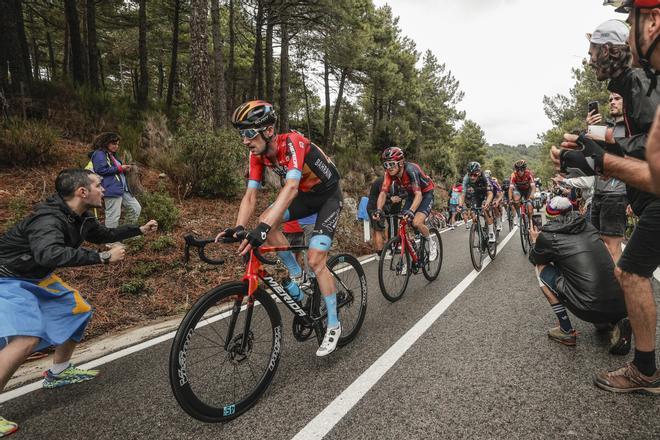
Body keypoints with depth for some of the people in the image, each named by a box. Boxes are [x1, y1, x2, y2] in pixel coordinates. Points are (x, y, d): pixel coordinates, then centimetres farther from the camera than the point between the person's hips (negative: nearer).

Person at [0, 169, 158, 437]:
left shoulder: (81, 217, -3)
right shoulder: (48, 219, -32)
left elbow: (102, 234, 18)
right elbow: (50, 253, -51)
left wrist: (139, 230, 17)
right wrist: (104, 258, -47)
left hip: (37, 276, 10)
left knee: (79, 310, 12)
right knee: (27, 339, -26)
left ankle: (58, 372, 29)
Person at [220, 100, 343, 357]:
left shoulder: (293, 142, -32)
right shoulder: (258, 155, -11)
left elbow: (291, 187, -46)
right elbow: (250, 195, -13)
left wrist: (262, 230, -56)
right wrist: (238, 229, -31)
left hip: (328, 196, -6)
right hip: (305, 195, 7)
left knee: (315, 260, -14)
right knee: (266, 221, -16)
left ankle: (333, 325, 3)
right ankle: (296, 275, 4)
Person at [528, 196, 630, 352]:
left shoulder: (548, 235, -4)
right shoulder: (587, 225, 11)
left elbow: (534, 259, 17)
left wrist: (535, 241, 36)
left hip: (591, 310, -6)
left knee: (542, 268, 10)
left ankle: (566, 332, 12)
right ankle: (616, 323, 13)